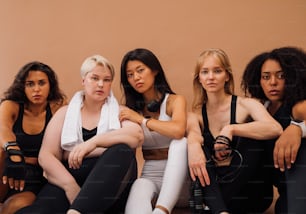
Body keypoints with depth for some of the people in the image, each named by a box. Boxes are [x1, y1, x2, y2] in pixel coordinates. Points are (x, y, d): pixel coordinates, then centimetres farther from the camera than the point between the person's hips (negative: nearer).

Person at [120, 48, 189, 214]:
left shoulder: (175, 101, 0)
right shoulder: (131, 109, 10)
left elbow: (178, 130, -24)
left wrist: (141, 119, -15)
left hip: (175, 175, 0)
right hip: (147, 175, 1)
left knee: (181, 142, -34)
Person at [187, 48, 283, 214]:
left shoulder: (245, 105, -3)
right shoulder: (196, 115, 6)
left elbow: (276, 129, -25)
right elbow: (193, 134, -19)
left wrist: (231, 129, -34)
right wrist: (193, 144, -43)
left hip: (249, 193, -2)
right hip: (213, 188, 2)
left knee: (251, 132, -22)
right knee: (198, 146, -18)